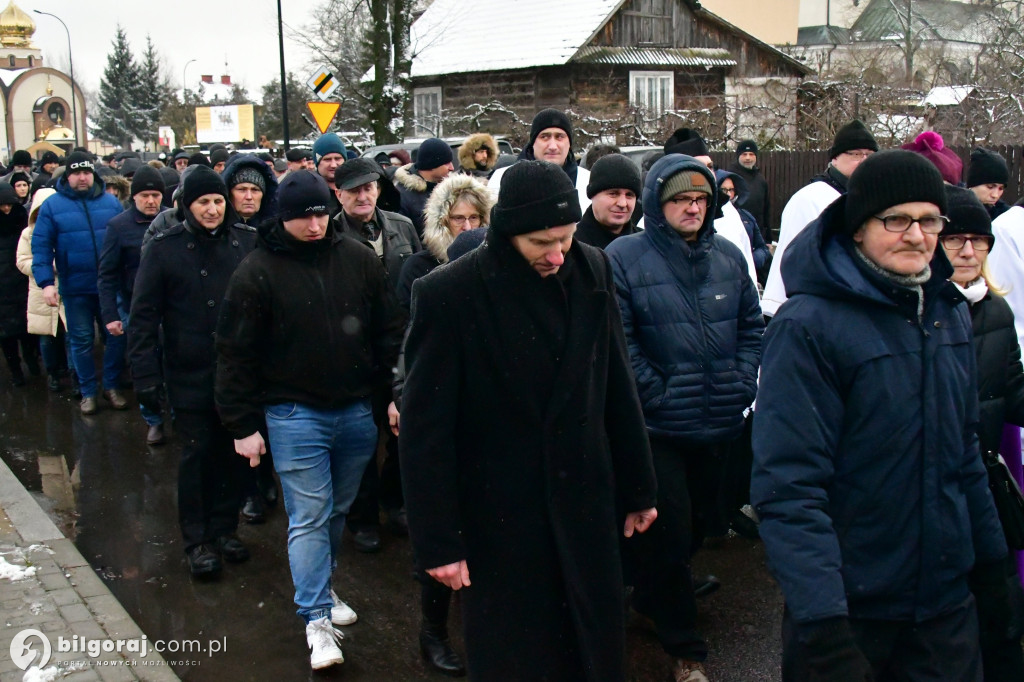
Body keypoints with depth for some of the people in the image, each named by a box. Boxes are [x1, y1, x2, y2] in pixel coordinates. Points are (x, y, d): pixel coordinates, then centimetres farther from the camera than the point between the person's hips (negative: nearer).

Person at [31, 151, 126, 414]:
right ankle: (87, 391, 22)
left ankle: (112, 386, 24)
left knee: (116, 336, 7)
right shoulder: (52, 205, -2)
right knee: (81, 341, 8)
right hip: (75, 288, -1)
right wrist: (46, 282, -13)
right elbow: (41, 246, -4)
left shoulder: (110, 202, 2)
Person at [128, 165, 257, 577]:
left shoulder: (247, 241, 1)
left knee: (233, 452, 10)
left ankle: (224, 529, 27)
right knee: (196, 454, 5)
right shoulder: (164, 247, -5)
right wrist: (145, 375, -8)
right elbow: (143, 316, -3)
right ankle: (197, 540, 18)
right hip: (190, 374, -2)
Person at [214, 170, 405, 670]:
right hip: (294, 416, -3)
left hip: (357, 412, 4)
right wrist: (243, 424, -5)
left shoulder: (358, 259, 1)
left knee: (337, 511, 17)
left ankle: (319, 590, 36)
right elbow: (235, 353, -4)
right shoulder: (257, 272, -7)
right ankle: (316, 621, 6)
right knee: (309, 518, -2)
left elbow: (389, 329, 7)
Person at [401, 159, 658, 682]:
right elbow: (425, 431, -11)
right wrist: (437, 540, -10)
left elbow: (617, 389, 6)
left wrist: (637, 488, 10)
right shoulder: (448, 294, -15)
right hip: (499, 520, -3)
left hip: (585, 509, 4)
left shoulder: (591, 271, -2)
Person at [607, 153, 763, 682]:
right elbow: (617, 342, -12)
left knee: (698, 525, 19)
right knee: (670, 536, 2)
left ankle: (652, 597, 45)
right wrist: (658, 395, -15)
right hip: (659, 428, -5)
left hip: (721, 424, 5)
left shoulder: (728, 257, 7)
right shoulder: (623, 258, -8)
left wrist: (742, 383, 1)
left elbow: (751, 326, 13)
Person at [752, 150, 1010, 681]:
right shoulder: (808, 325, -18)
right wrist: (822, 625, -27)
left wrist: (989, 563, 16)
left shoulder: (950, 313, 5)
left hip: (948, 600, 6)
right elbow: (788, 487, -23)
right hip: (851, 608, -6)